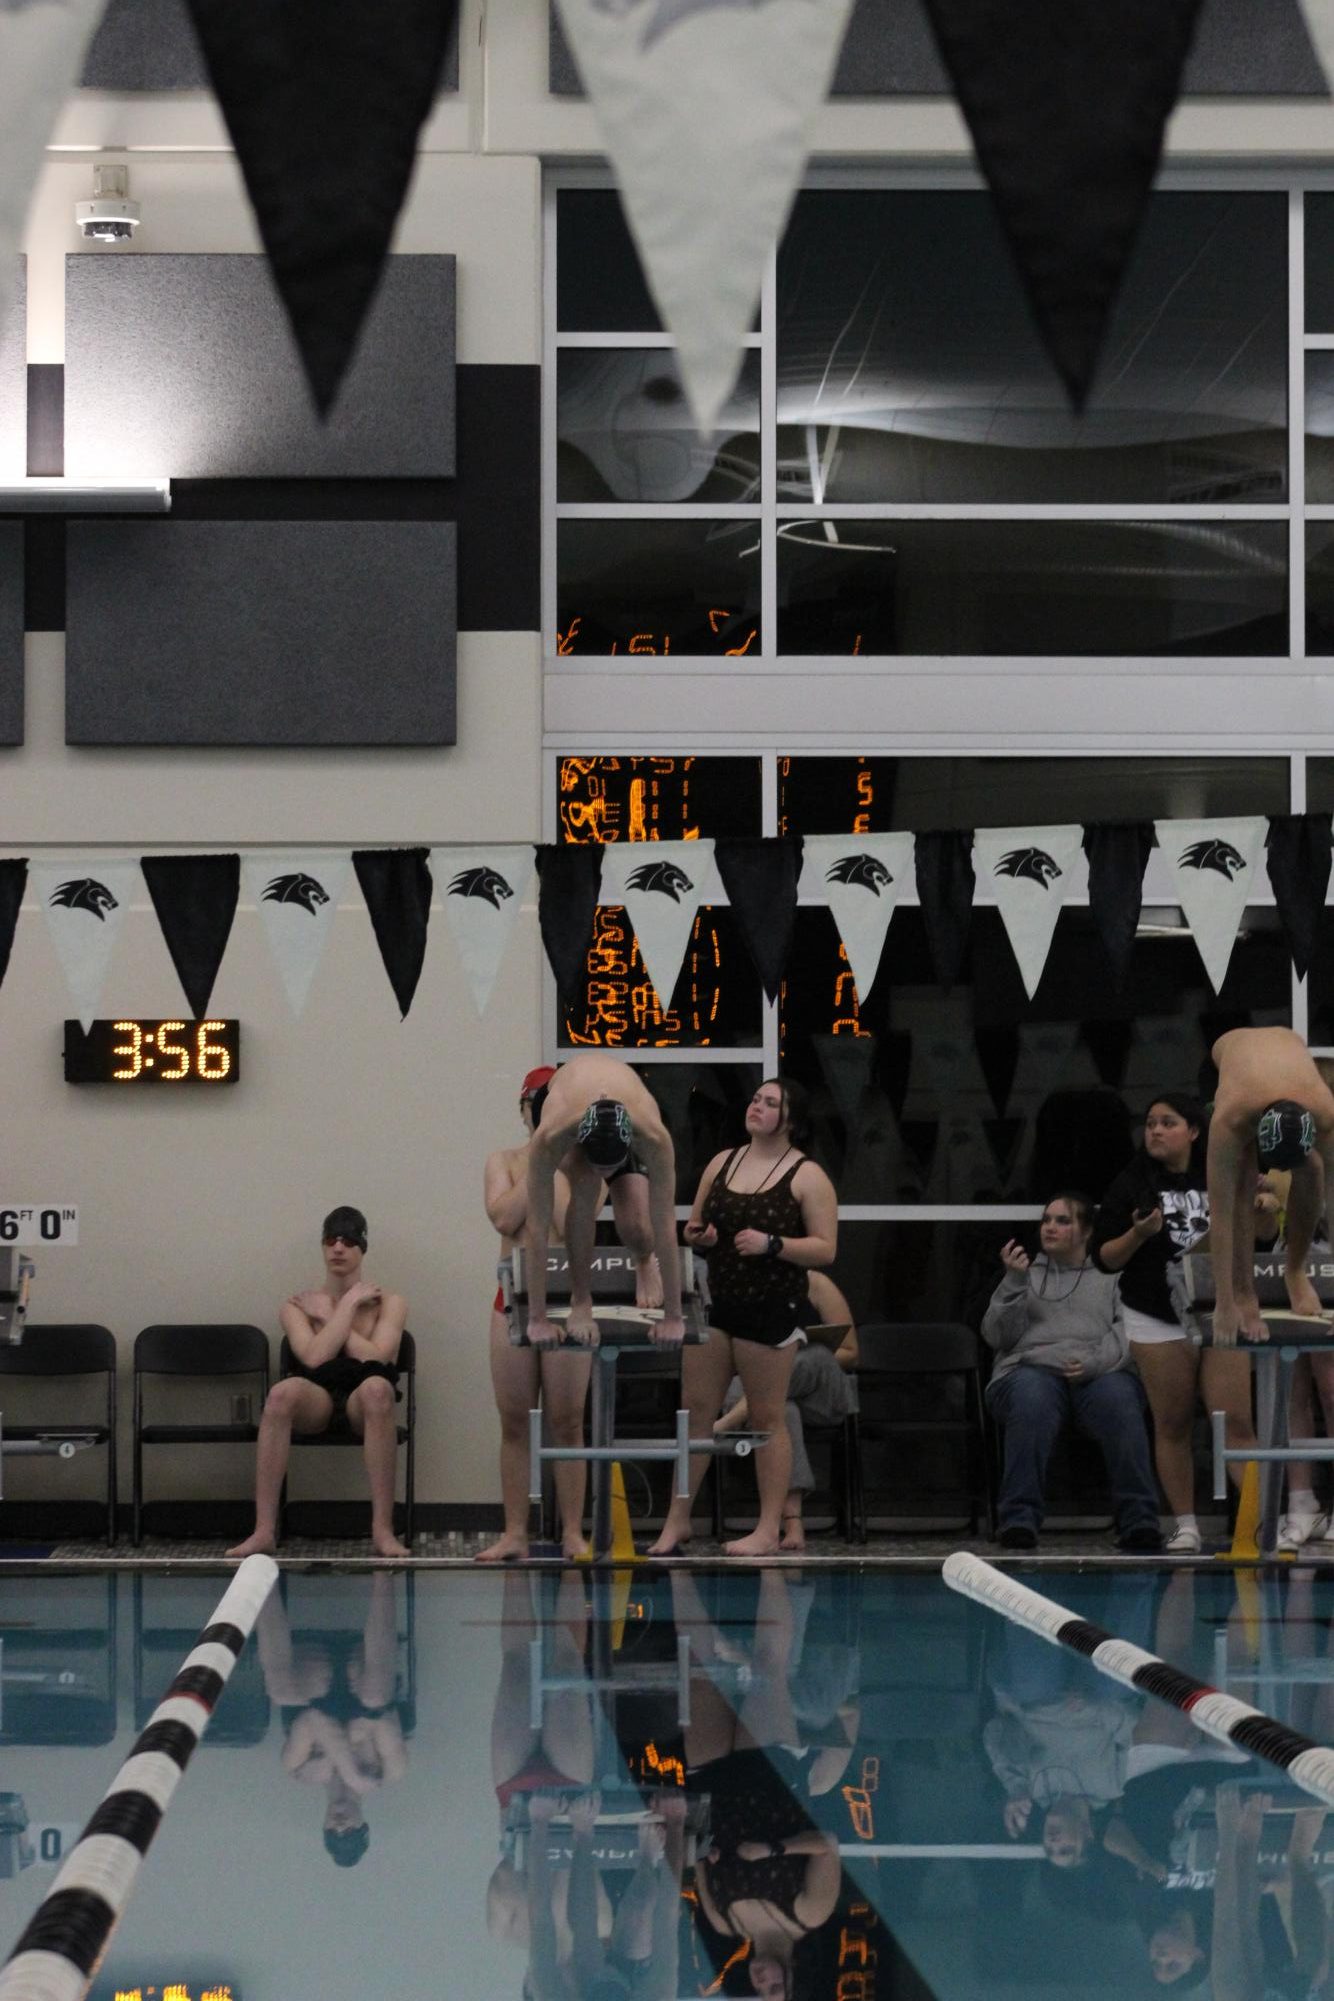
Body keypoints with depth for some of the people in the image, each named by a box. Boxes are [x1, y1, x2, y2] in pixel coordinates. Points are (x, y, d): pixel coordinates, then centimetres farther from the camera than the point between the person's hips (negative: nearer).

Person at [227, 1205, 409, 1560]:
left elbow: (375, 1358, -8)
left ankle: (382, 1529, -38)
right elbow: (314, 1358, -8)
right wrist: (349, 1303, -2)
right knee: (284, 1392, -35)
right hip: (317, 1401, 1)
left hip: (363, 1408, -1)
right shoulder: (298, 1307, 12)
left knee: (376, 1387, -38)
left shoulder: (388, 1303, 11)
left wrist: (327, 1316, -1)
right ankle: (264, 1529, -36)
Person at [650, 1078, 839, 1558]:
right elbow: (694, 1227, 21)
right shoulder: (722, 1163, 13)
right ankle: (677, 1521, 10)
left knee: (766, 1418, -2)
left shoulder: (807, 1176, -3)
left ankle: (768, 1530, 3)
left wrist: (771, 1244, -19)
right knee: (695, 1409, 4)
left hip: (771, 1307, -5)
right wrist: (697, 1236, -2)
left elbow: (825, 1249, -8)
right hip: (715, 1301, 5)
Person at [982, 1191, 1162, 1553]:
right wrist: (1014, 1283, 1)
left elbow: (1127, 1332, 7)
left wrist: (1094, 1363, -12)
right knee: (1031, 1401, -38)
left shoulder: (1111, 1275, 22)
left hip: (1101, 1373, 0)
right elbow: (997, 1335, 14)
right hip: (1032, 1368, 0)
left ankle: (1140, 1523, -42)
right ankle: (1019, 1520, -44)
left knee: (1118, 1400, -37)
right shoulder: (1027, 1275, 27)